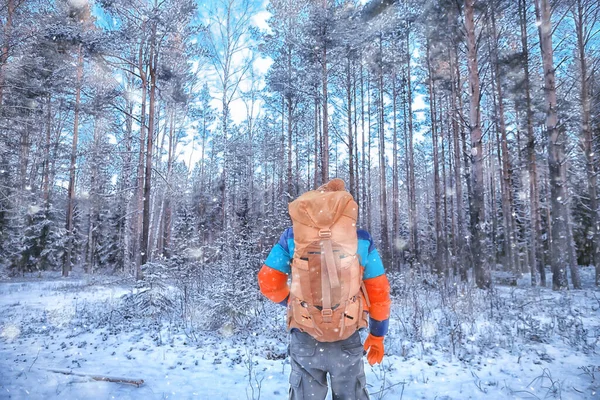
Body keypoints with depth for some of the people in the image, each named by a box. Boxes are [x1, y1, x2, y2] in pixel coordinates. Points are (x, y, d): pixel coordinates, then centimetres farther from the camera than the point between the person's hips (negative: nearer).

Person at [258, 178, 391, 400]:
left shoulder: (292, 236, -4)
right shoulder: (362, 239, -4)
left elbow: (268, 282, -2)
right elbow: (379, 293, 0)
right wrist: (377, 336, 13)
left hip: (304, 339, 1)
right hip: (347, 340, 0)